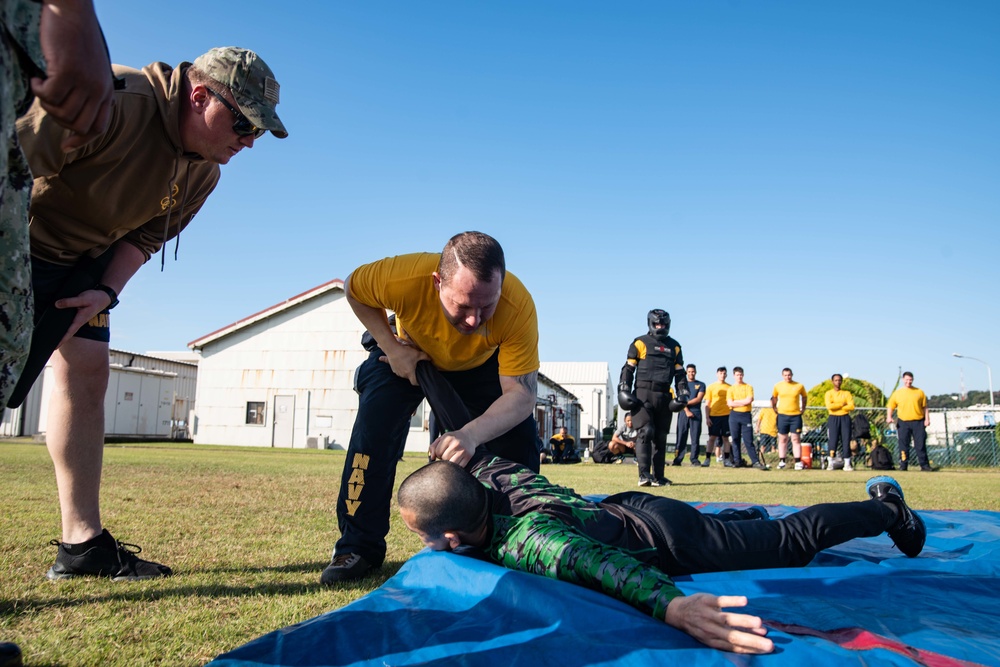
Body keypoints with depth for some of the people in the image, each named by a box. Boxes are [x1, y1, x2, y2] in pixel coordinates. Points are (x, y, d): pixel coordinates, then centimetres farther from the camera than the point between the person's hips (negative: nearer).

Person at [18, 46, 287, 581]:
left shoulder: (203, 173, -3)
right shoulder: (112, 100, -29)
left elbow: (145, 236, 3)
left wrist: (107, 291, -12)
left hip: (83, 258, 8)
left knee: (85, 371, 2)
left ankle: (82, 543, 7)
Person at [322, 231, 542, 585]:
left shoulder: (519, 306, -41)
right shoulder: (404, 277, -41)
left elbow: (521, 394, -40)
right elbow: (353, 287, -17)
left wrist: (472, 434, -58)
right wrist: (391, 348, -26)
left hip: (482, 365, 1)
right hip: (409, 352, 0)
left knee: (518, 437, -12)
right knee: (374, 426, -19)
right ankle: (358, 546, -5)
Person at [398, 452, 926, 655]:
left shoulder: (523, 544, -39)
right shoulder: (487, 474, -17)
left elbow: (596, 562, -54)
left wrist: (672, 605, -68)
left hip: (672, 542, -6)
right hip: (633, 507, 6)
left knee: (793, 538, 14)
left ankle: (888, 510, 34)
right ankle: (745, 515, 61)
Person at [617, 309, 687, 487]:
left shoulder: (674, 347, 18)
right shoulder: (640, 343, 4)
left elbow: (679, 372, 21)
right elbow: (628, 368, 2)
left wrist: (683, 393, 9)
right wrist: (624, 390, -7)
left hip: (664, 396, 5)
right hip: (643, 394, -5)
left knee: (660, 436, 7)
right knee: (646, 432, -16)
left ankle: (658, 476, 12)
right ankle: (644, 474, -18)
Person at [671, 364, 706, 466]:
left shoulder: (701, 384, 13)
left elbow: (698, 399, 0)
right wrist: (687, 410, -9)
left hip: (696, 413, 0)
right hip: (683, 413, 0)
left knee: (695, 437, -3)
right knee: (681, 437, -5)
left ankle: (694, 459, 0)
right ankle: (678, 459, -6)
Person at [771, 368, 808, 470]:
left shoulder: (799, 386, 2)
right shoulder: (778, 386, 4)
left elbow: (804, 397, 18)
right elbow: (774, 397, 19)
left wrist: (803, 408, 12)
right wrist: (774, 408, 11)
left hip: (796, 416, -1)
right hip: (782, 415, 1)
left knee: (796, 439, -2)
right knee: (782, 439, 4)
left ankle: (798, 462, -1)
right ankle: (782, 461, 9)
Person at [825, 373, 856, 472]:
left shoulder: (847, 393, 10)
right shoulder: (829, 393, 5)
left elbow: (851, 406, -4)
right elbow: (829, 406, -11)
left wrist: (837, 406, -8)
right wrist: (842, 404, -7)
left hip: (845, 418, 2)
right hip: (833, 418, -2)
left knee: (846, 440, -2)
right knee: (833, 440, -6)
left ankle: (847, 464, 1)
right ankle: (831, 464, -3)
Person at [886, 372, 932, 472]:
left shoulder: (919, 392, 9)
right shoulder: (897, 393, 9)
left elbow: (924, 407, 10)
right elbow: (890, 406, 8)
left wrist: (927, 419, 0)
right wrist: (889, 417, -8)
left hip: (918, 422, 0)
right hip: (903, 422, 0)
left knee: (920, 444, -2)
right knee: (903, 445, 0)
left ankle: (925, 465, 2)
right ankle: (903, 465, 6)